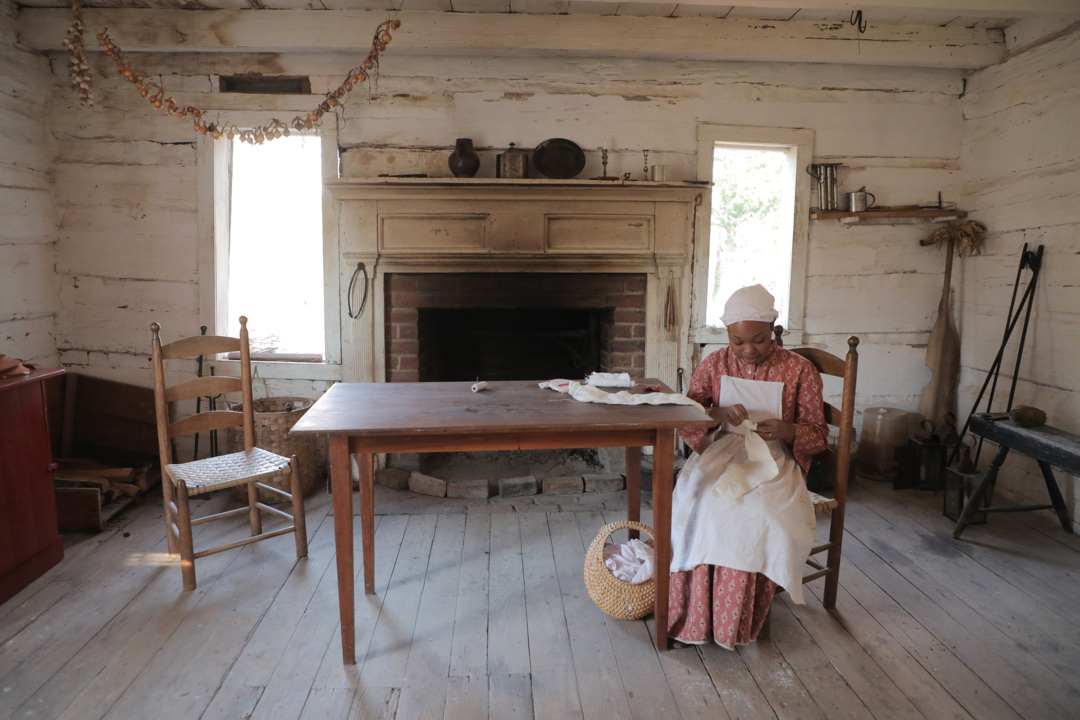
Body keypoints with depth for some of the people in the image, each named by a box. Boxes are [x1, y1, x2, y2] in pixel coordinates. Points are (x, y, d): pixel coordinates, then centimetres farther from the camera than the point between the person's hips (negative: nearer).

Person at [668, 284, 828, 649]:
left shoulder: (800, 370, 3)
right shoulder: (714, 364, 9)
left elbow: (818, 435, 6)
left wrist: (786, 430, -17)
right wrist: (718, 414, -15)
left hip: (771, 462, -2)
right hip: (719, 454, 2)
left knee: (757, 513, -32)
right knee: (695, 504, -29)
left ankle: (738, 624, -13)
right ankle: (693, 617, -15)